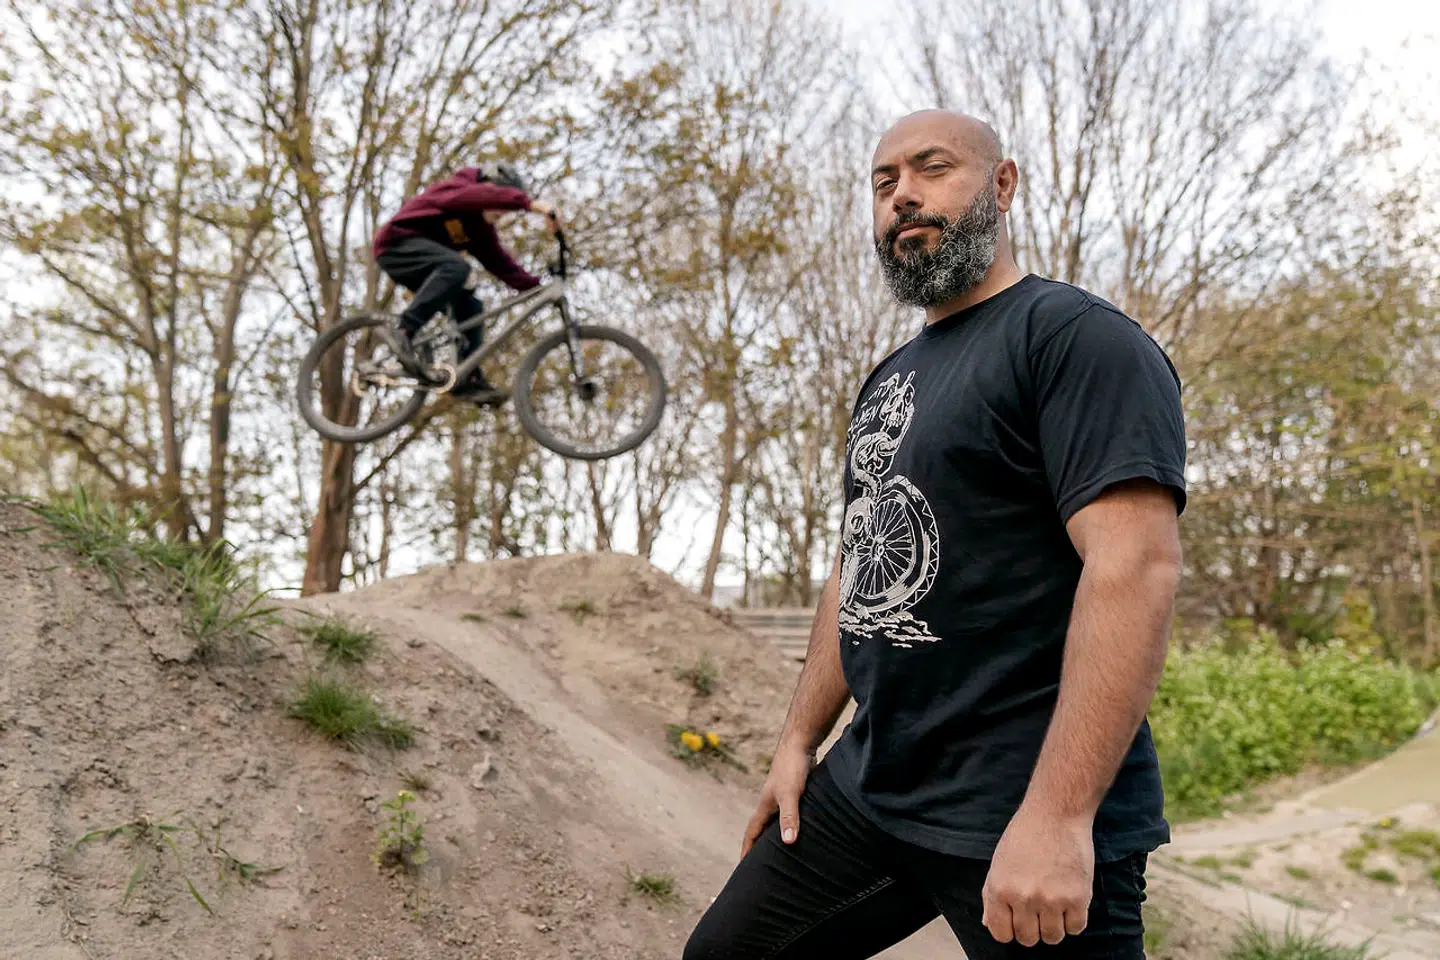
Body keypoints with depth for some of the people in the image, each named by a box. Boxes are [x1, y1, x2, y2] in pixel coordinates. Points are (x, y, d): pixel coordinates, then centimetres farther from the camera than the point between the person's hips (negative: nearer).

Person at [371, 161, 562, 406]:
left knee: (470, 306, -3)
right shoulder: (455, 188, -14)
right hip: (396, 244, -9)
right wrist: (531, 204, -50)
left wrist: (537, 285, -11)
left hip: (421, 264, 9)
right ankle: (402, 332, -37)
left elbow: (500, 263, 2)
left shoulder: (481, 228, 11)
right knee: (456, 266, -33)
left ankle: (468, 380, -8)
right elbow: (485, 196, -37)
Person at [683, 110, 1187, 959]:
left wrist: (1058, 816, -27)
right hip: (863, 786, 8)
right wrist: (799, 743, 16)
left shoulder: (1078, 337, -11)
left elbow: (1136, 564, -22)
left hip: (1015, 821, -8)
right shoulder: (890, 381, 16)